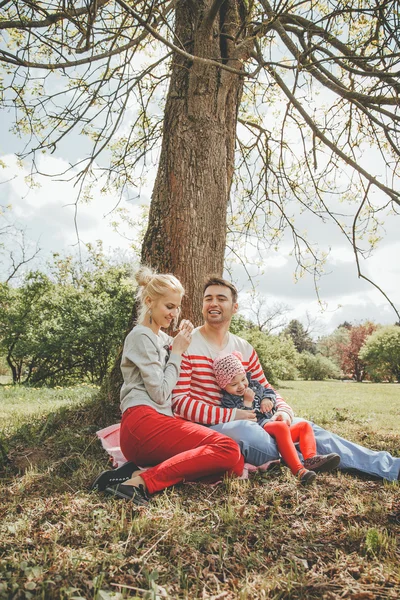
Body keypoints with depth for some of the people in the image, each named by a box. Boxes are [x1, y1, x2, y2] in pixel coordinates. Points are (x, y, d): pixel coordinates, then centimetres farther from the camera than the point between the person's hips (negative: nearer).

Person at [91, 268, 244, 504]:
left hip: (159, 420, 9)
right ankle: (143, 482, -25)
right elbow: (160, 393, -10)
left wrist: (182, 344, 12)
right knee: (229, 451, -22)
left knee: (235, 463, -10)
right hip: (142, 422, -9)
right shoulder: (141, 336, -3)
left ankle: (142, 471, -14)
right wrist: (177, 352, -1)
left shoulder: (163, 337, 23)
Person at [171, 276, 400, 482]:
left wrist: (283, 410, -11)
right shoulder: (186, 345, -10)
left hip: (243, 421, 6)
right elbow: (180, 401, -16)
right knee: (245, 430, -36)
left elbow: (266, 390, 13)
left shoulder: (245, 349, 8)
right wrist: (231, 415, -22)